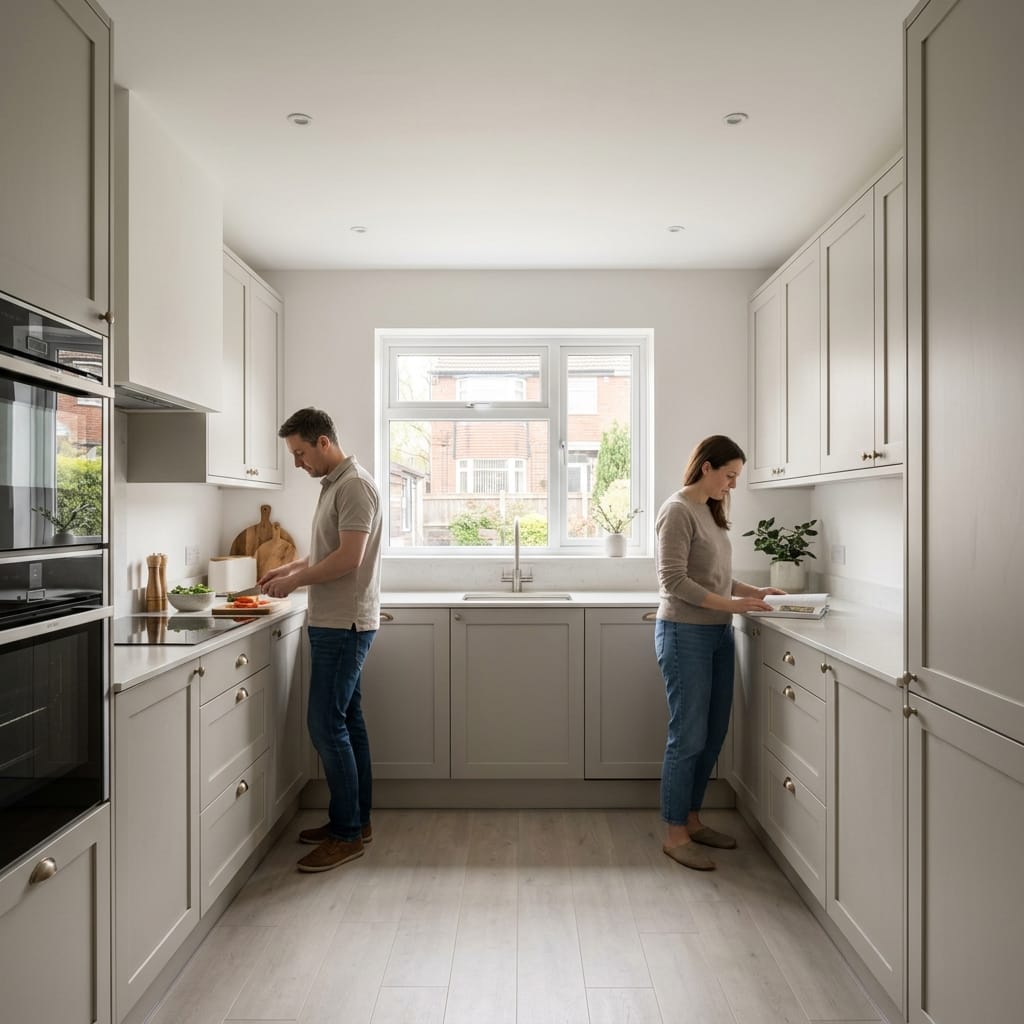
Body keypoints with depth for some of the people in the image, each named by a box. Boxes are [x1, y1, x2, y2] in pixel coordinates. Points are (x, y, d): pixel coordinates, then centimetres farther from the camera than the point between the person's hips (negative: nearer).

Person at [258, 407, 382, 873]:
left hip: (344, 625, -10)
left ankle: (347, 834, 7)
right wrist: (289, 568, 12)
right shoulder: (334, 485, 16)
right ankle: (356, 820, 26)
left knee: (327, 726, -5)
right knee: (346, 721, 14)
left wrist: (295, 582, -12)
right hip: (335, 623, 10)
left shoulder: (354, 485, -15)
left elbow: (349, 558, -23)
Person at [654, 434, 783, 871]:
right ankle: (675, 834, 14)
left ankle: (692, 819, 30)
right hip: (685, 634, -9)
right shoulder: (678, 511, -13)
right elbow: (674, 581, -18)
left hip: (718, 634, 9)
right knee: (688, 737, 0)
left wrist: (753, 591, 6)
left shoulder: (711, 511, 14)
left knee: (713, 735, 14)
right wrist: (731, 604, -20)